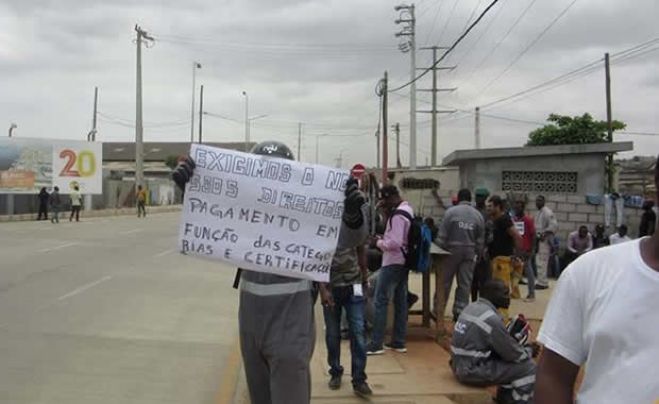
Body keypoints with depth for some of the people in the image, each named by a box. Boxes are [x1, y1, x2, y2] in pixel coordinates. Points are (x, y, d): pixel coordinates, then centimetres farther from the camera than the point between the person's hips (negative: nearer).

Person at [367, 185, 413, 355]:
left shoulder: (398, 215, -19)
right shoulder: (408, 210, 13)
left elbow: (395, 243, -25)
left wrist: (378, 242, -11)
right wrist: (383, 239, 7)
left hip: (393, 263, -10)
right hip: (403, 261, 10)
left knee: (380, 301, -5)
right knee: (401, 302, 12)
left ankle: (376, 344, -2)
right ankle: (399, 342, 18)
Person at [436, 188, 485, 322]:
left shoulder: (451, 212, -7)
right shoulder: (478, 215, 5)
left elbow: (442, 235, -9)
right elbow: (481, 239, 6)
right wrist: (477, 254, 13)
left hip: (452, 251, -2)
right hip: (469, 253, 3)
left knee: (445, 282, 6)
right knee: (465, 284, 7)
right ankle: (460, 312, 8)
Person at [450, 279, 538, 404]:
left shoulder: (472, 308, 7)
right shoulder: (491, 319, -21)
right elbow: (512, 354, -11)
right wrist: (529, 351, 7)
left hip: (462, 366, 10)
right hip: (473, 371, -10)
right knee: (528, 367, -6)